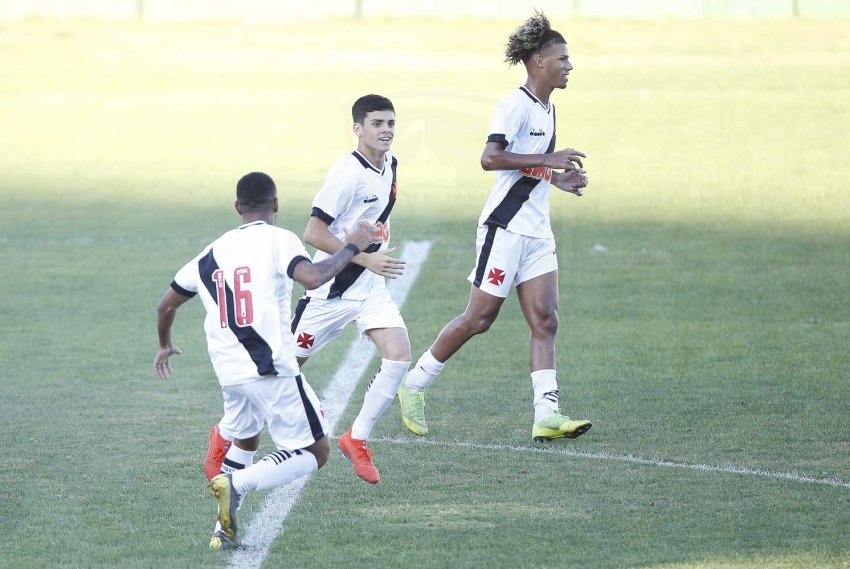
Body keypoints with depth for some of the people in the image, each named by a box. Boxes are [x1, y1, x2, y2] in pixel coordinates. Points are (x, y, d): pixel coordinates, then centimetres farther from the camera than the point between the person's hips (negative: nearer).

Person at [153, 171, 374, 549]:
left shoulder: (212, 252, 15)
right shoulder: (277, 240, -3)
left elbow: (166, 305, 24)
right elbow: (311, 278, -22)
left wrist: (165, 345, 43)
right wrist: (351, 248, -8)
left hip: (228, 373, 6)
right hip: (272, 371, -6)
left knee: (245, 442, 30)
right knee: (315, 453, 4)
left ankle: (224, 531, 16)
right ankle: (238, 483, -17)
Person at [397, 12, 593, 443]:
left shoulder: (547, 108, 14)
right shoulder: (516, 105, -14)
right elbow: (490, 158, -27)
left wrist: (557, 179, 13)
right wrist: (547, 160, -28)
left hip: (537, 231, 8)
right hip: (505, 226, -8)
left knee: (544, 321, -3)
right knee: (480, 318, -2)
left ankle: (546, 415, -9)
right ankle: (415, 384, 14)